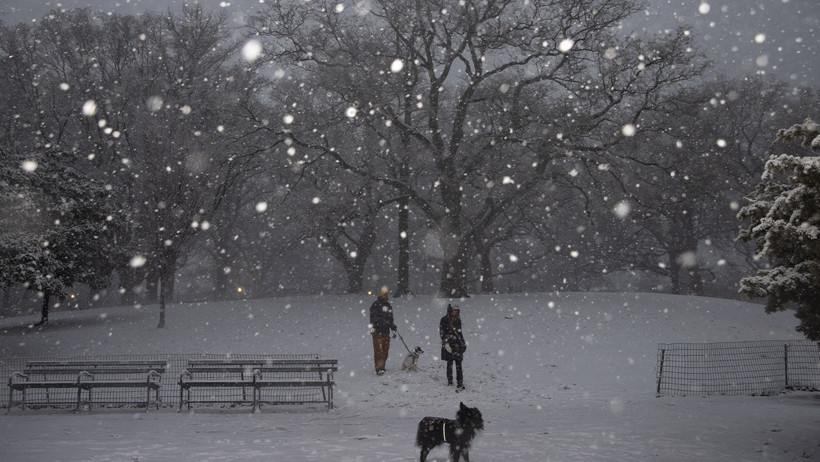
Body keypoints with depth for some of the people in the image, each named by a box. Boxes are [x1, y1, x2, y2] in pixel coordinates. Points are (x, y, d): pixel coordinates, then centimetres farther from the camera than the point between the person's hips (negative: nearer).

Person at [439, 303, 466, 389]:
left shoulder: (458, 320, 10)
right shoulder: (444, 320, -4)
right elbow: (442, 332, -8)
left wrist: (463, 343, 20)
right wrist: (446, 343, -16)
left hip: (457, 344, 3)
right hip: (449, 345, -3)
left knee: (458, 364, -5)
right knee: (450, 363, 6)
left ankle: (460, 384, -9)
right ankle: (449, 380, 20)